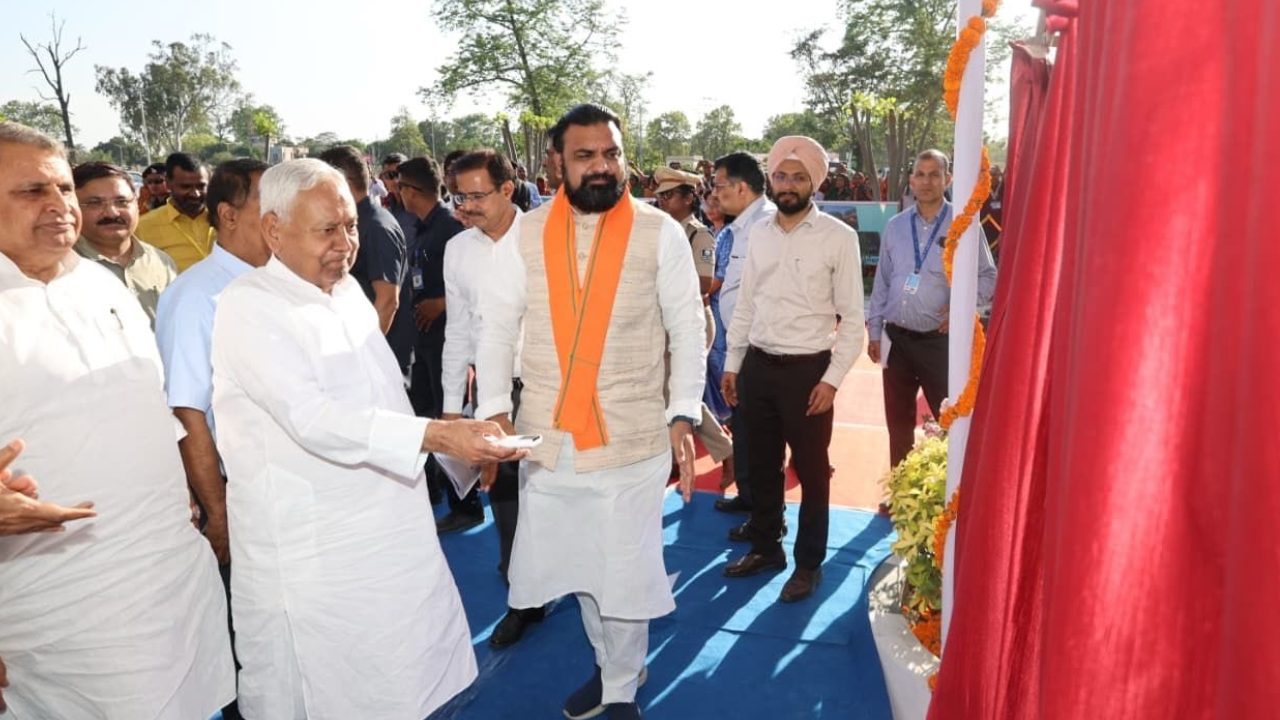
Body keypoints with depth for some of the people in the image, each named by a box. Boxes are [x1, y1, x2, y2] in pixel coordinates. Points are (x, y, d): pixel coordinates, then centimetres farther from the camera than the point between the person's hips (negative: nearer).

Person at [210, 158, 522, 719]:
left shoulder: (347, 288, 8)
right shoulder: (248, 307, -15)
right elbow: (313, 420, -26)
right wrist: (436, 434, -32)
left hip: (388, 527, 7)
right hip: (309, 548, -6)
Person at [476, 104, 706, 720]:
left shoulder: (660, 233, -4)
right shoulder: (527, 233, 1)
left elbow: (688, 331, -1)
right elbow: (497, 327, 4)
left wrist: (683, 415, -6)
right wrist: (494, 408, -3)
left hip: (632, 433, -2)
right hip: (548, 433, 3)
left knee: (624, 569, 7)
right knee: (578, 562, 17)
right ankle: (612, 665, 42)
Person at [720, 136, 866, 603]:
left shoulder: (838, 237, -8)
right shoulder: (759, 234, 7)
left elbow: (853, 317, -7)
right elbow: (746, 305, 12)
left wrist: (832, 378, -12)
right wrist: (732, 364, 10)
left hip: (807, 370, -5)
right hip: (758, 366, 5)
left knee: (811, 471, 8)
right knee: (762, 465, 17)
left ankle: (809, 563, 26)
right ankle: (765, 547, 36)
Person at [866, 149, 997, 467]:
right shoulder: (894, 226, 6)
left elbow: (988, 277, 0)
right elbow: (882, 282, 10)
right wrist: (874, 332, 7)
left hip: (940, 340, -4)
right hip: (897, 338, 4)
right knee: (898, 423, 14)